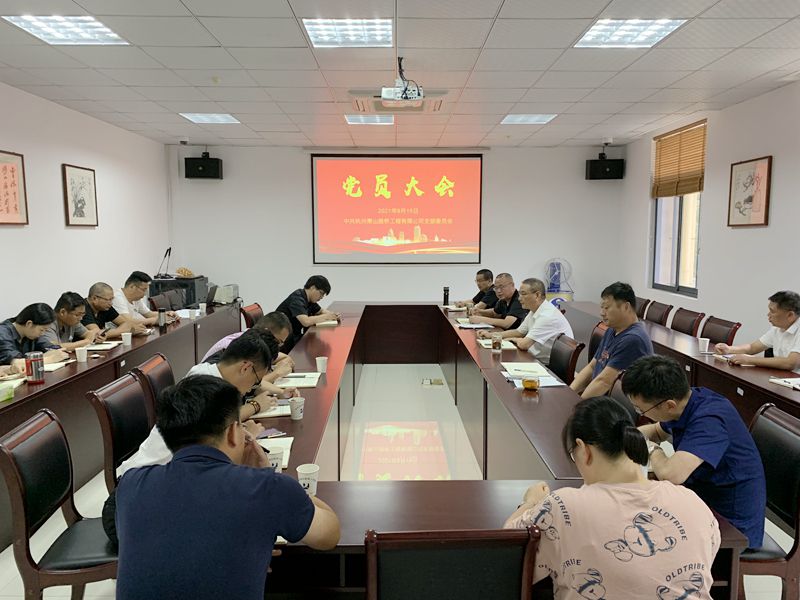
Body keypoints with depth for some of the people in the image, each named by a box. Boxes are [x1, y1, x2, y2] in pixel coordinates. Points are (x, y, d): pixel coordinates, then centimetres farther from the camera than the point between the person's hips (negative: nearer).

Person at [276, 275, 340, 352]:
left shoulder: (309, 299, 5)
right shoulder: (297, 299, -21)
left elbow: (321, 311, 21)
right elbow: (306, 322, -35)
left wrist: (334, 315, -1)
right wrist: (326, 317, -21)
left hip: (294, 336, 8)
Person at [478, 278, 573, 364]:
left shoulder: (548, 316, -23)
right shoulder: (533, 312, 7)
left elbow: (523, 344, -25)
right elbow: (519, 332, 19)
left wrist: (514, 339, -2)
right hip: (538, 360, 8)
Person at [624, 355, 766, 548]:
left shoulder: (709, 420, -30)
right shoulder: (686, 401, -5)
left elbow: (670, 475, -42)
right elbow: (657, 431, 16)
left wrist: (654, 452, -19)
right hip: (701, 500, 8)